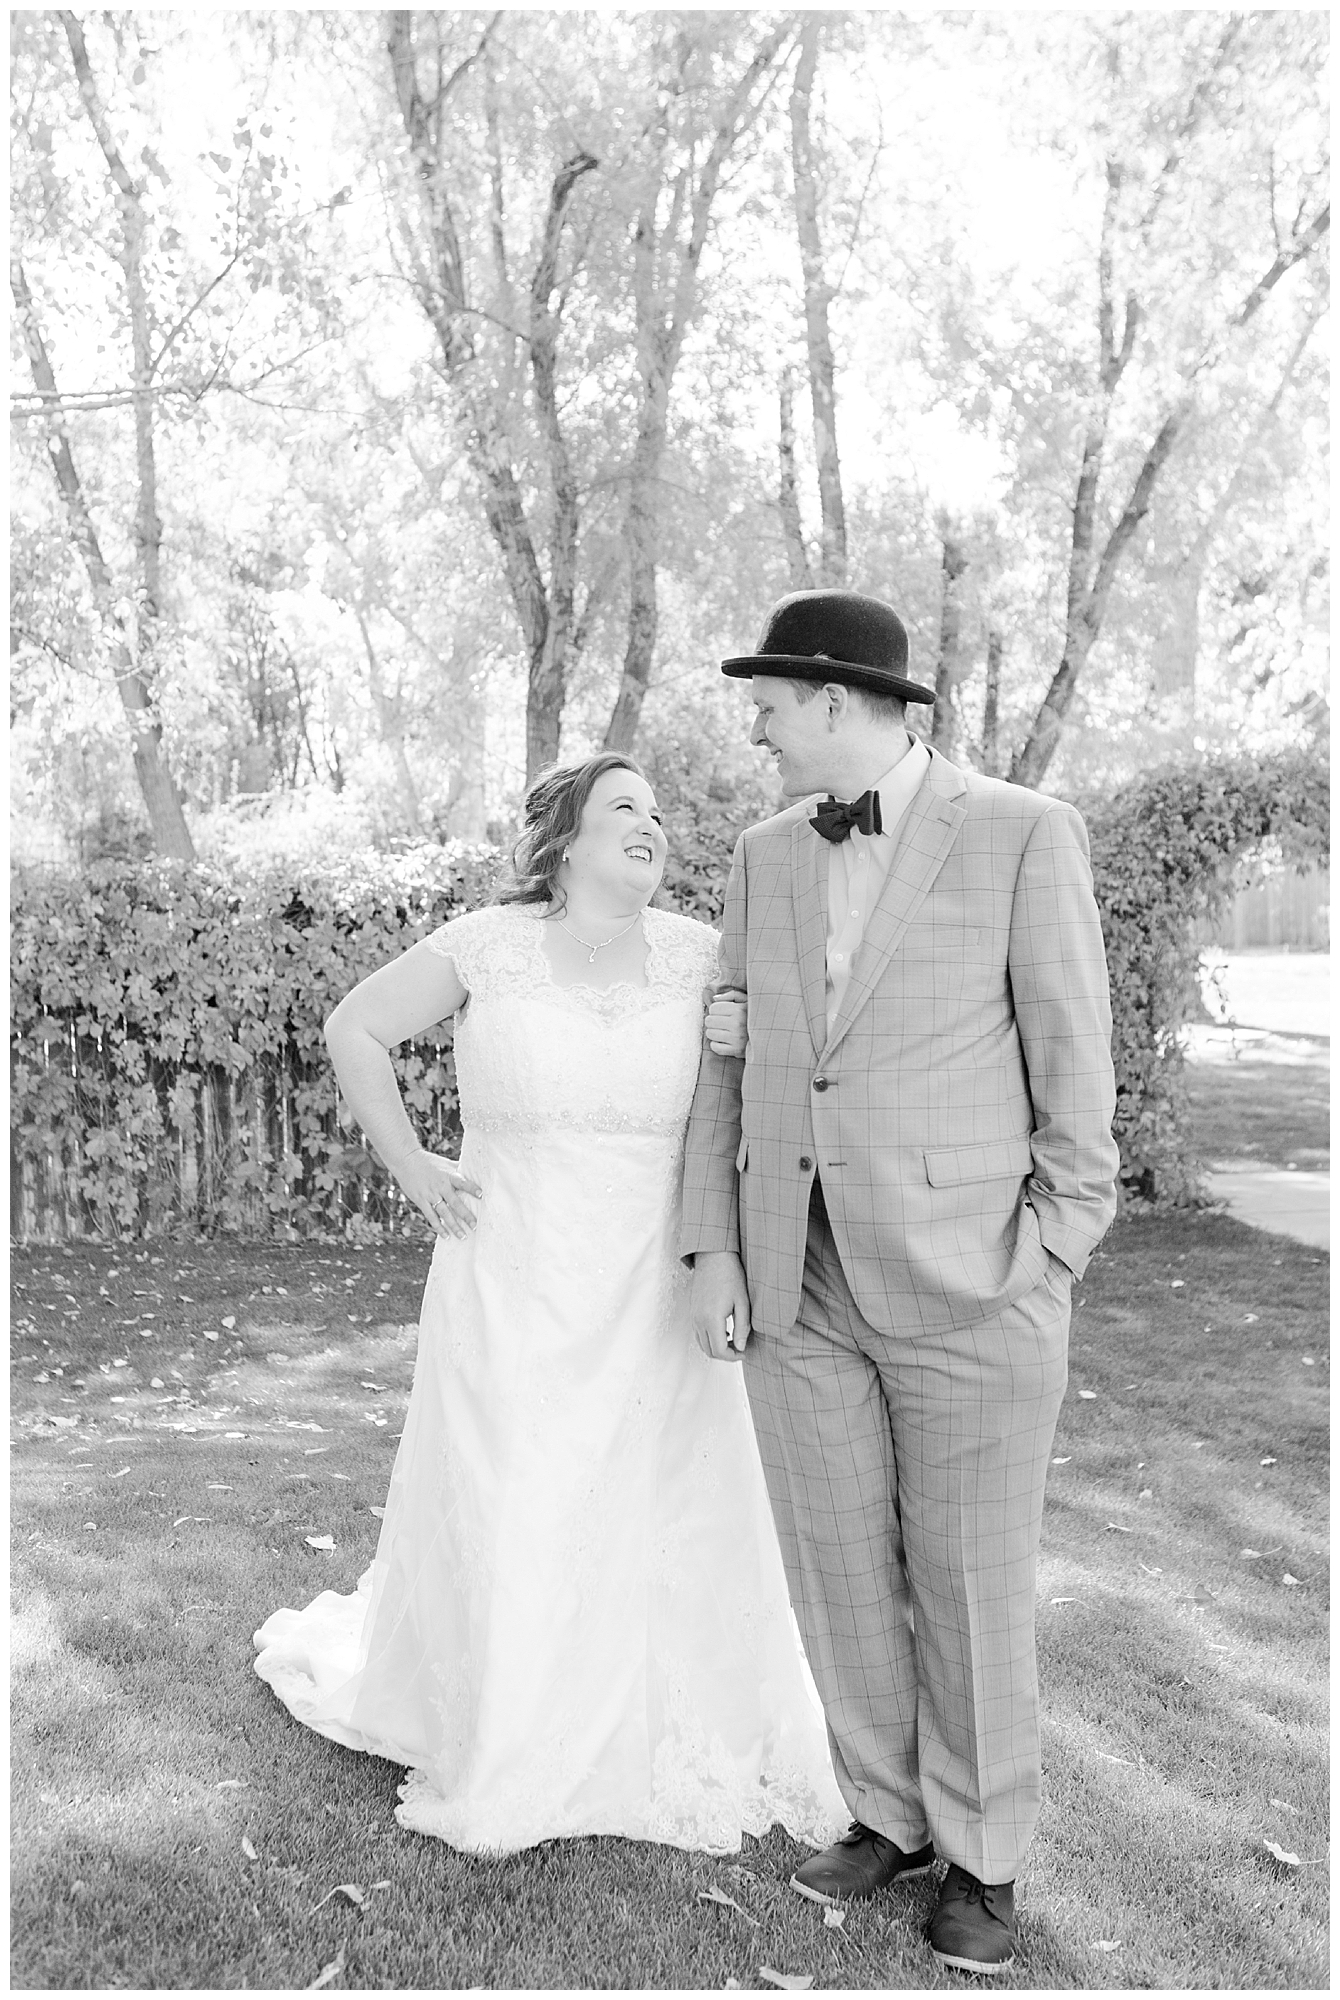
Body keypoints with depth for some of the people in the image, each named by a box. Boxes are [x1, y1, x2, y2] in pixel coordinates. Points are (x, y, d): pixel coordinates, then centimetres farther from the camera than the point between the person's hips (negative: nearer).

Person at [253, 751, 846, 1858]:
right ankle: (491, 1765, 30)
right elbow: (354, 1029, 6)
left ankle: (691, 1752, 29)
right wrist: (409, 1165, 1)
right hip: (510, 1289, -2)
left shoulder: (697, 954, -1)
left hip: (649, 1298, 2)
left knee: (671, 1521, 7)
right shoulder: (487, 944, -6)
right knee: (503, 1519, 7)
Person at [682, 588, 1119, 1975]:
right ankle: (890, 1815, 35)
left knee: (970, 1586, 8)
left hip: (968, 1279, -5)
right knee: (838, 1569, 13)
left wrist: (1043, 1275, -10)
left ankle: (981, 1856, 30)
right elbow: (732, 1066, 9)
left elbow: (1072, 1067, -7)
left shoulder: (1025, 835, -8)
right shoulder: (768, 857, 7)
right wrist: (715, 1251, 2)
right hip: (803, 1283, 5)